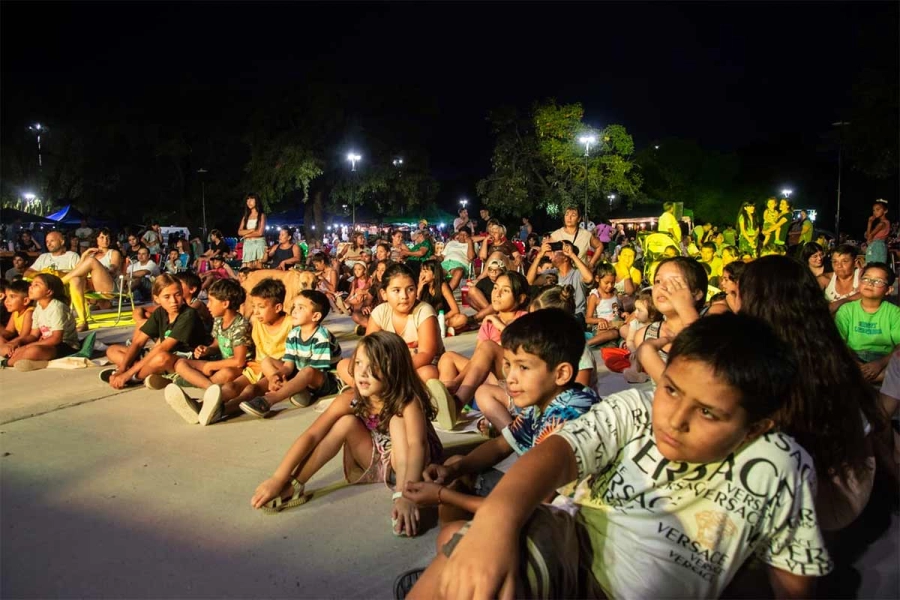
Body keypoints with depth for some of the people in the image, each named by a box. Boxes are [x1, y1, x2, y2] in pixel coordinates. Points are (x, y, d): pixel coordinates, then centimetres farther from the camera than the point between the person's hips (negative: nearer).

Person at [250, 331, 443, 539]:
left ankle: (401, 502, -39)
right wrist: (278, 479, -29)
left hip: (404, 464, -4)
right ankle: (294, 487, -15)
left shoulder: (408, 401, -31)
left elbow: (416, 445, -48)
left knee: (397, 420, -32)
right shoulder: (351, 399, -20)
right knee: (346, 423, -22)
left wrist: (406, 495, -63)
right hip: (375, 464, 4)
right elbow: (311, 435, -22)